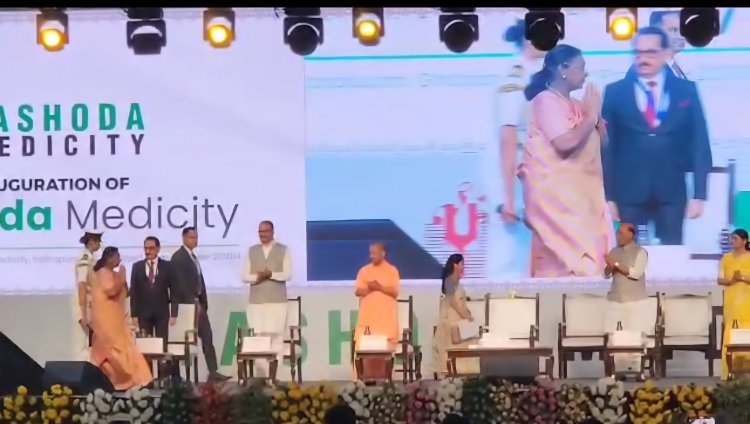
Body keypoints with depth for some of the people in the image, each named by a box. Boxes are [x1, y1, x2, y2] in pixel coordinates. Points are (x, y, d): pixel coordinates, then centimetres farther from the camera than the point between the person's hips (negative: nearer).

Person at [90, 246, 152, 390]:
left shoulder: (113, 273, 15)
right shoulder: (103, 273, -12)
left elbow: (124, 293, 16)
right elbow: (110, 291, -26)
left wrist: (122, 279, 1)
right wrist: (121, 277, -15)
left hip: (114, 317, 9)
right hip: (106, 317, -9)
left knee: (106, 350, 8)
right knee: (112, 349, -8)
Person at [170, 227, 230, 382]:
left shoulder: (192, 256, 16)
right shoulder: (178, 257, -12)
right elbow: (181, 283, -19)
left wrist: (203, 302, 8)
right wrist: (193, 303, -20)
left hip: (196, 302, 9)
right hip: (186, 304, -9)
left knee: (207, 337, 4)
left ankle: (213, 372, 4)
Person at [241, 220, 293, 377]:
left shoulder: (283, 250, 5)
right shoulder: (251, 251, 11)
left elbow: (287, 274, -3)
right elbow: (245, 276, 6)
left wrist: (271, 274, -18)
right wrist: (258, 277, -13)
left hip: (277, 301, -2)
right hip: (256, 301, 2)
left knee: (276, 338, -4)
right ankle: (260, 375, 0)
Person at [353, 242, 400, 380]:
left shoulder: (392, 270, 3)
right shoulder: (364, 270, 9)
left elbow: (395, 292, -4)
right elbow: (358, 291, 3)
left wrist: (380, 287, -14)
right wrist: (370, 288, -13)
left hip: (386, 317, -2)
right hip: (368, 317, 2)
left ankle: (385, 376, 0)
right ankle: (368, 377, -1)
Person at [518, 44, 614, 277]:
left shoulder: (575, 105, 14)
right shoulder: (546, 100, -10)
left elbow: (599, 142, 17)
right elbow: (565, 143, -23)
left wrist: (596, 113, 4)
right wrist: (591, 115, -11)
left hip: (580, 195, 8)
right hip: (555, 196, -8)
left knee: (586, 258, 3)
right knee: (561, 262, -11)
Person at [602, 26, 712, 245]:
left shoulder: (687, 91, 6)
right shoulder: (615, 92, 5)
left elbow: (700, 144, 5)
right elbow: (607, 146, 3)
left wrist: (699, 194, -1)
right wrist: (608, 196, -3)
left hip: (672, 193, 1)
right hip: (629, 193, 0)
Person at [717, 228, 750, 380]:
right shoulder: (726, 258, 10)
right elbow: (719, 280, 6)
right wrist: (730, 281, -13)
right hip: (731, 302, 3)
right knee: (730, 335, -3)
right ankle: (731, 371, -2)